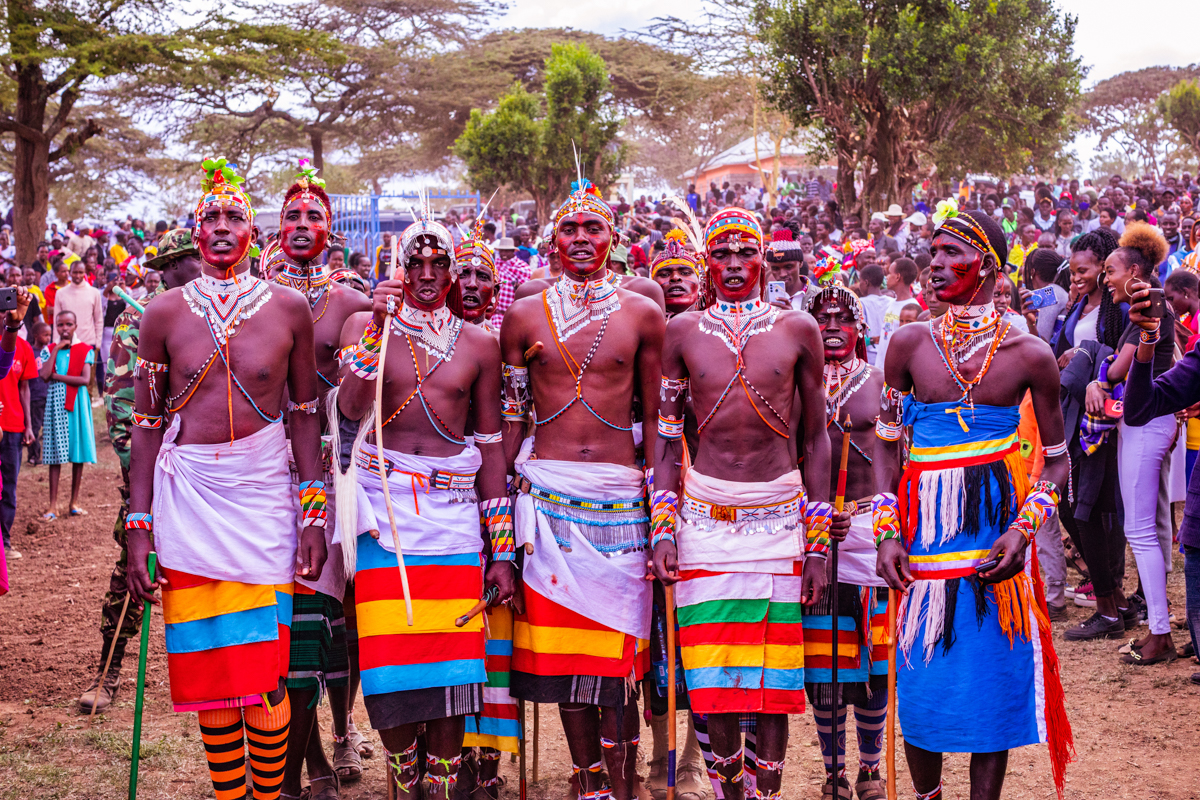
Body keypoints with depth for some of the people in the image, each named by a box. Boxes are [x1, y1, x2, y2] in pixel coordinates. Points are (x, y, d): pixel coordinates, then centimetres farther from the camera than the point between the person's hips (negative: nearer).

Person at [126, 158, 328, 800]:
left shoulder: (288, 307, 3)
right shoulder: (166, 312, 4)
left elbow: (305, 415, 8)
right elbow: (146, 425, 6)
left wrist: (314, 512, 2)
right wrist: (138, 529, 2)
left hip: (264, 491, -1)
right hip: (186, 494, 1)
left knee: (264, 672, -4)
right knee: (207, 668, 5)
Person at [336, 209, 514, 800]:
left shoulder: (478, 344, 9)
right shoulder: (366, 324, 6)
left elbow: (491, 445, 10)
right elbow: (351, 407, -11)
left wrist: (501, 550, 7)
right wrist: (380, 326, -17)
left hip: (452, 507, 1)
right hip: (384, 506, -1)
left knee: (451, 659, 0)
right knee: (389, 659, -3)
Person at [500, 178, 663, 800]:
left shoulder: (642, 314, 6)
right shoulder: (525, 315, 8)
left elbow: (654, 420, 8)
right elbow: (510, 420, 11)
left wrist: (663, 520, 3)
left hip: (620, 495, -1)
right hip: (547, 492, 1)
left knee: (618, 653, -3)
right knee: (561, 646, 2)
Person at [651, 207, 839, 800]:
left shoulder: (797, 330, 4)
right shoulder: (682, 332, 5)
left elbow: (815, 439, 7)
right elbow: (665, 438, 7)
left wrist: (819, 544, 3)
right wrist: (662, 531, -1)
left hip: (780, 517, 0)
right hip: (704, 521, 0)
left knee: (774, 678, 2)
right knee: (712, 679, 1)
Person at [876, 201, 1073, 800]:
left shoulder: (1029, 355, -1)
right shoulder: (910, 344, 2)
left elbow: (1056, 460, 5)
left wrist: (1025, 527, -10)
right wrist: (887, 532, -3)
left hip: (996, 534, -1)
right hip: (925, 536, 1)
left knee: (994, 686, 3)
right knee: (922, 688, 4)